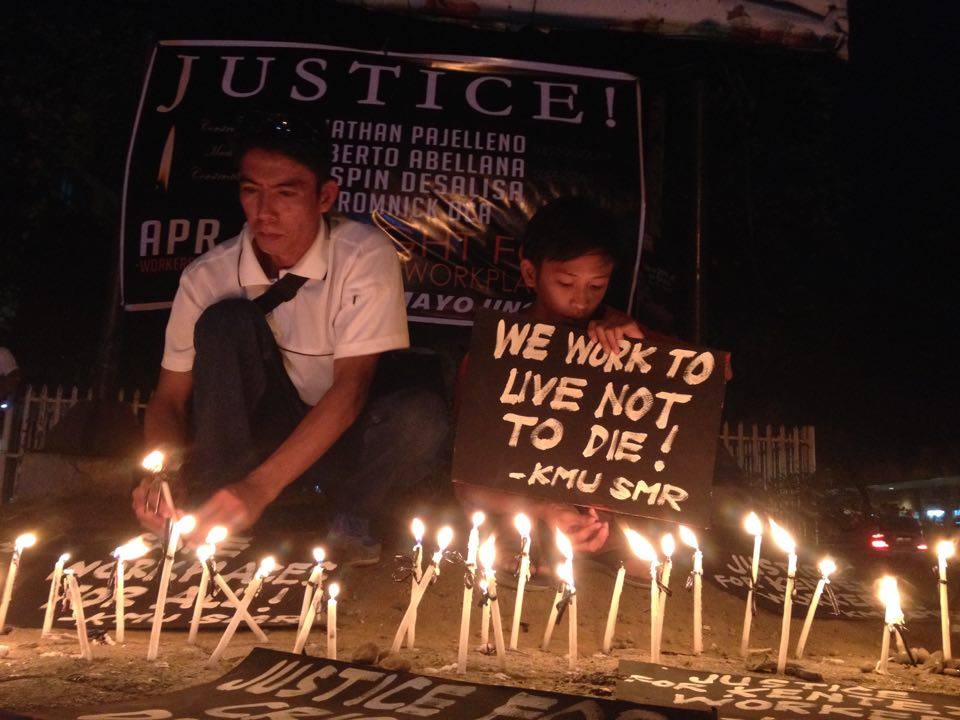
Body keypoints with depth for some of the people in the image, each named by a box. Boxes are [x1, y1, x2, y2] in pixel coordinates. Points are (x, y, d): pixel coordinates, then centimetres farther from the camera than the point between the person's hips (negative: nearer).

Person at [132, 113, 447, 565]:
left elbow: (351, 388, -24)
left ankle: (351, 515, -6)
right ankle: (211, 503, -20)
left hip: (342, 440, -1)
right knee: (226, 321, -24)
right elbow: (170, 396, -4)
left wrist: (261, 485, -33)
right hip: (255, 439, 1)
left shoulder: (366, 256, -16)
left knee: (421, 413, -33)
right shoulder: (207, 277, -8)